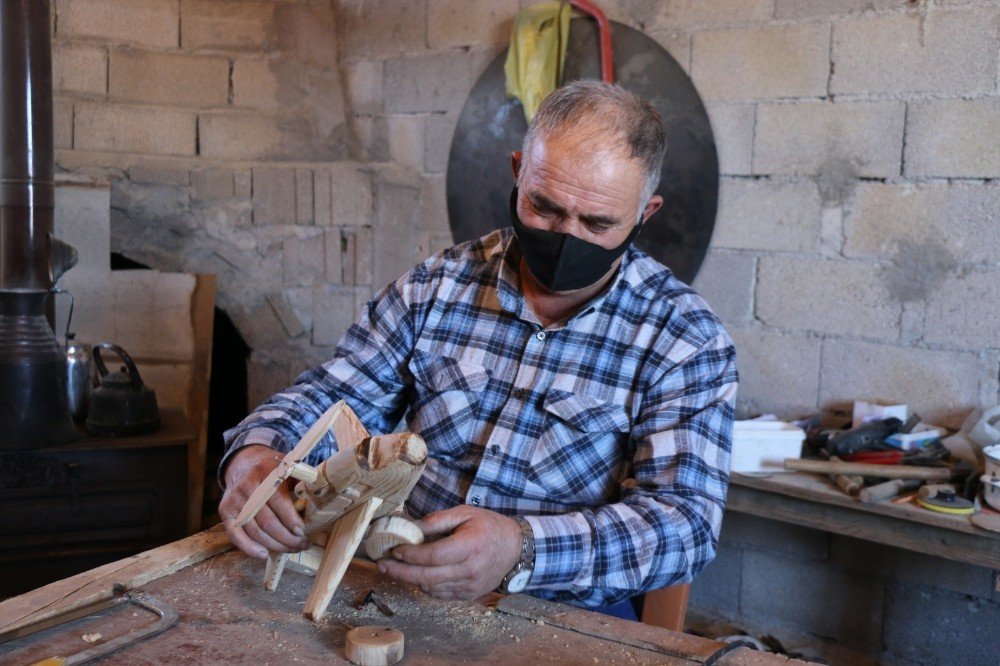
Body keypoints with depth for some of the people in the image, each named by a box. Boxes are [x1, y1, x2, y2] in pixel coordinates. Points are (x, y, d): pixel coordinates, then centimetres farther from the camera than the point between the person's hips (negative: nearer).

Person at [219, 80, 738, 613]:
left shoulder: (687, 341, -8)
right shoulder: (436, 287, 1)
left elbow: (687, 520, -17)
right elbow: (330, 398, 6)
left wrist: (521, 549, -35)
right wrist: (253, 457, -18)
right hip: (399, 595, 0)